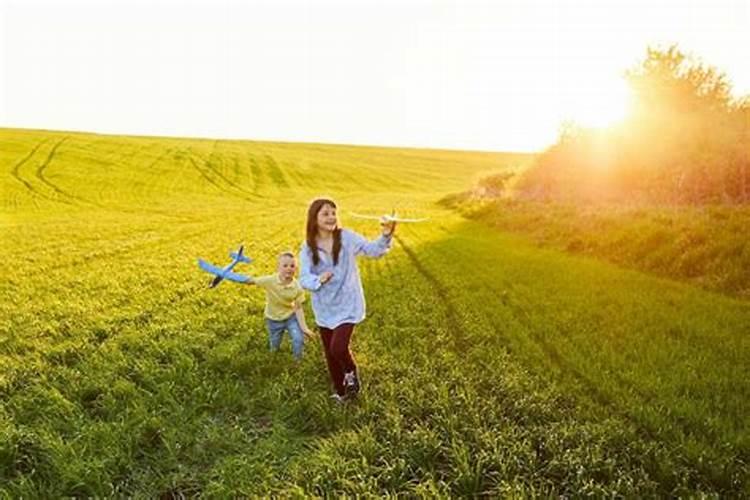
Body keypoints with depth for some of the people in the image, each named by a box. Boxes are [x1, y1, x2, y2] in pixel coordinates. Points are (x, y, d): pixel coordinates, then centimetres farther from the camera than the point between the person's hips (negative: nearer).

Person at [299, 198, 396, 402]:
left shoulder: (346, 237, -10)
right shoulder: (308, 247, -6)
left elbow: (372, 250, -17)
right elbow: (304, 278, -11)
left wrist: (386, 236, -37)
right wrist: (318, 279, -33)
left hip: (347, 305, -3)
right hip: (324, 308, 3)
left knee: (338, 348, -17)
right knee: (330, 353, 14)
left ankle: (351, 372, 18)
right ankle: (340, 391, 38)